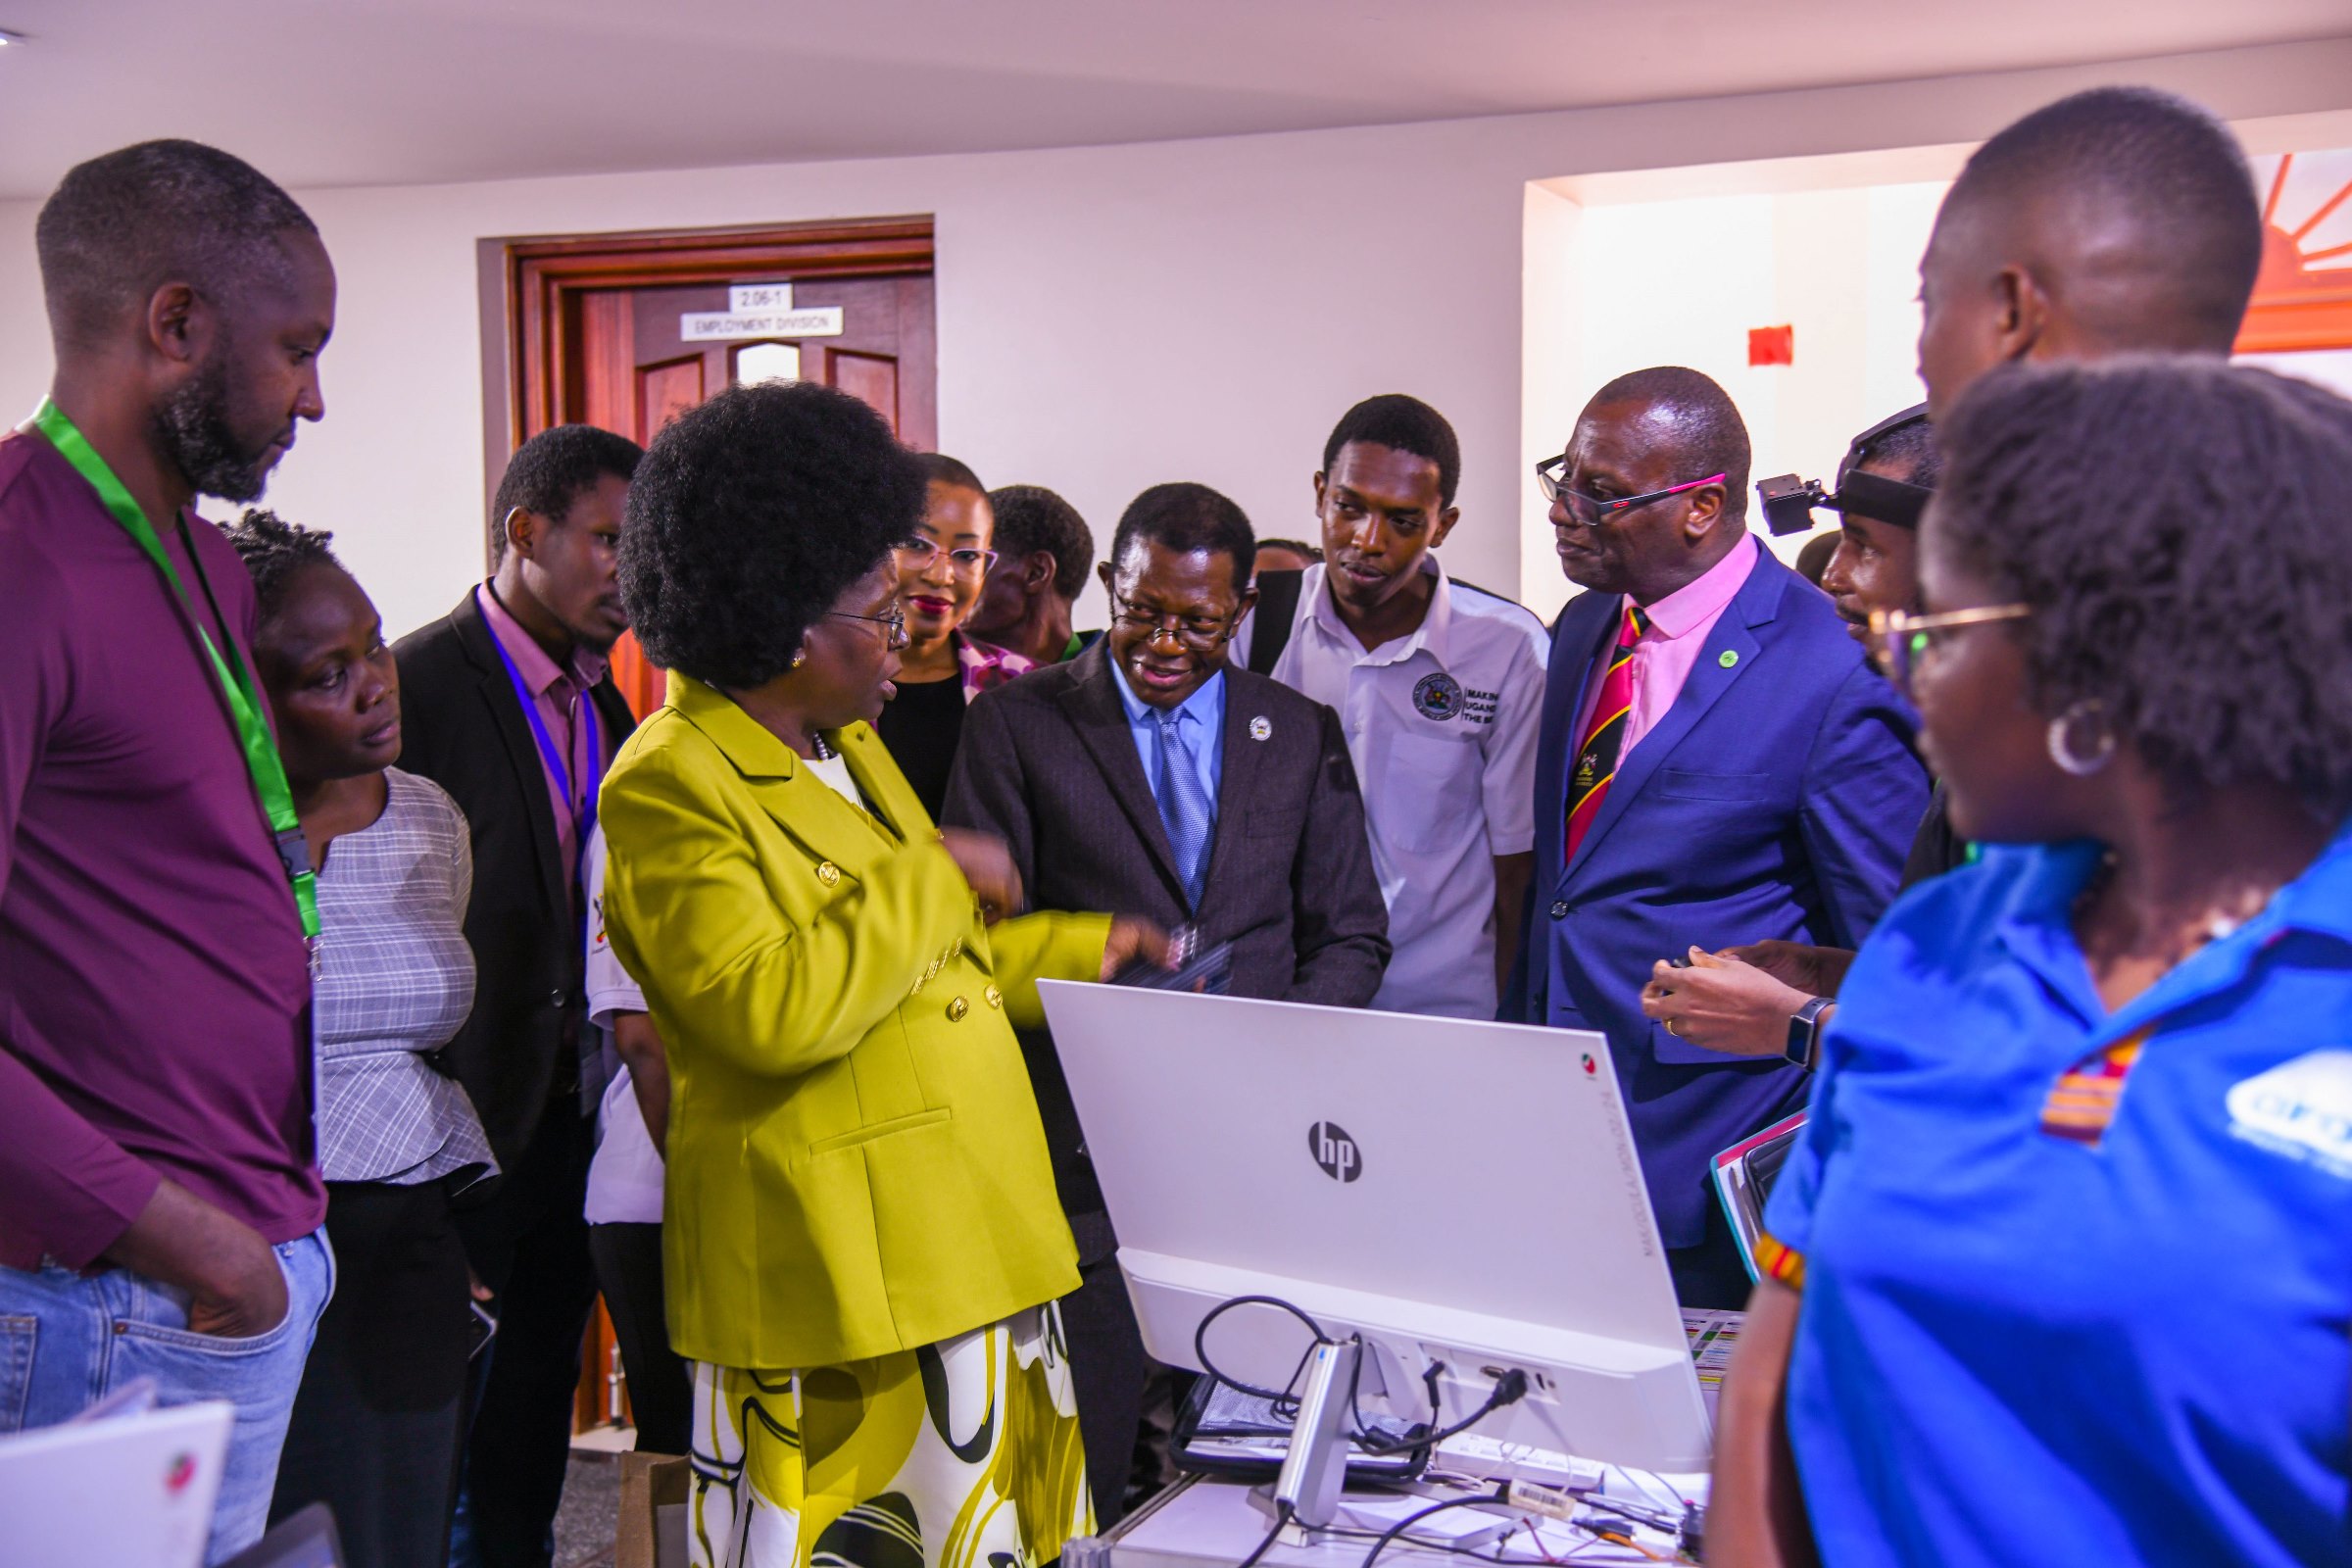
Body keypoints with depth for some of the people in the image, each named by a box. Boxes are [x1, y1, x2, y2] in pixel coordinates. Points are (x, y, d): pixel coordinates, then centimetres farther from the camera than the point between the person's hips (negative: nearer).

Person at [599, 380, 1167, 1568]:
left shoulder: (843, 746, 17)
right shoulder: (669, 785, -13)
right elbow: (770, 1006, -26)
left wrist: (1085, 949, 23)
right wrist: (934, 878, -16)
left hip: (964, 1252, 9)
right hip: (832, 1288, -9)